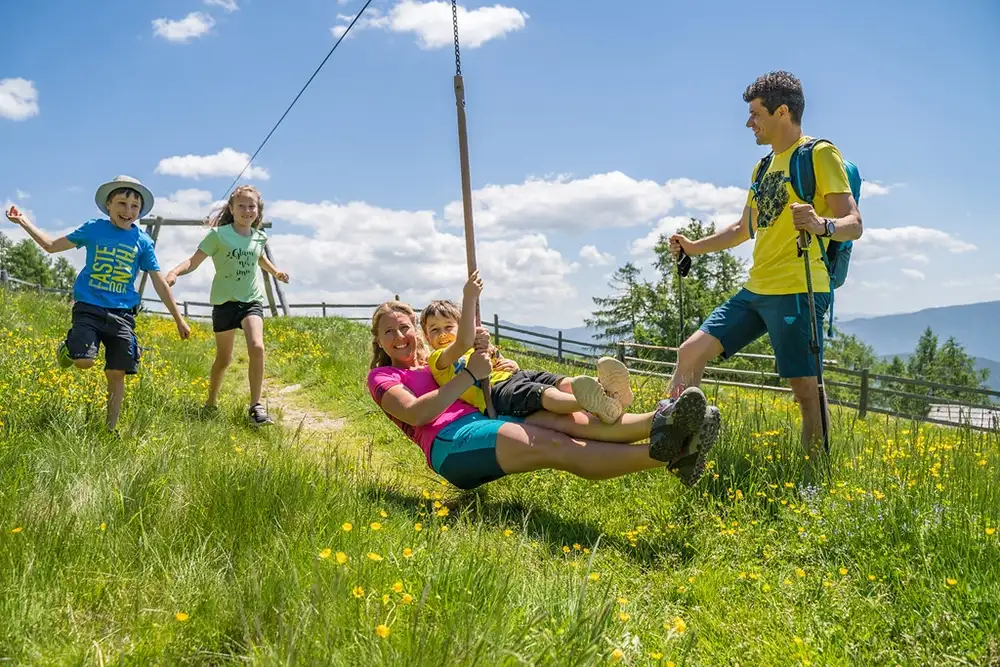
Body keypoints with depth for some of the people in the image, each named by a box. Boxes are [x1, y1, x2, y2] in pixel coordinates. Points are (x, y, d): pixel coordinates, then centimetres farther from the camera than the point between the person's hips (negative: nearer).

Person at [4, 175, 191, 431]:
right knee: (84, 362, -21)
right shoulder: (93, 228, 3)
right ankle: (69, 348, 16)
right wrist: (23, 221, 8)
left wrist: (179, 319, 5)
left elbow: (159, 283, 6)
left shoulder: (143, 241, 4)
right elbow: (52, 246, 14)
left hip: (121, 313, 1)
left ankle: (111, 429, 15)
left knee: (116, 374, 0)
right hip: (88, 307, -1)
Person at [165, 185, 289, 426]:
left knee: (257, 348, -22)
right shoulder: (219, 234, -7)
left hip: (252, 300, 2)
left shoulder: (258, 237, 7)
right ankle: (211, 402, 34)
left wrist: (276, 272, 18)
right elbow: (193, 261, -11)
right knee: (224, 358, 9)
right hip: (225, 302, -2)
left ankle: (255, 406, -14)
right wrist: (175, 271, -29)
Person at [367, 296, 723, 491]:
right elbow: (415, 413, -6)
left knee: (568, 420, -24)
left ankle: (660, 420, -48)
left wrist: (495, 365, 3)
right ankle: (665, 453, -46)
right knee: (557, 447, -29)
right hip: (450, 441, -6)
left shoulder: (436, 365, 34)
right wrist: (469, 374, -8)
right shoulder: (382, 377, 15)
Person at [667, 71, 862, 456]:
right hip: (755, 290, 8)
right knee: (691, 351, 3)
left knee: (806, 390, -7)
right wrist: (694, 247, 24)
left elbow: (854, 224, -11)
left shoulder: (819, 153, -3)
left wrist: (822, 225, -33)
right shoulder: (764, 167, 21)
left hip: (797, 291, -8)